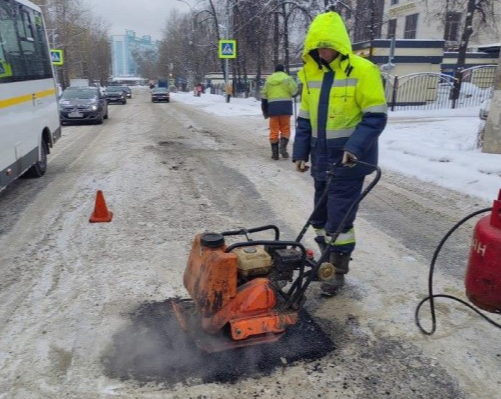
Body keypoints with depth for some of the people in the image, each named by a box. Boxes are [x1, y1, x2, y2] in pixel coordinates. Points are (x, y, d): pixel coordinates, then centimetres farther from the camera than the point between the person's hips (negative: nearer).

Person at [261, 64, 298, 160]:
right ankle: (283, 147, -13)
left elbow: (264, 96, 14)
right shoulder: (287, 78, 4)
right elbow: (294, 91, -5)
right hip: (285, 106, -2)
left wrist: (265, 111, 20)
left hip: (272, 107, 2)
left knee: (274, 130, 6)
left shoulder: (268, 80, 14)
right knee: (285, 129, 6)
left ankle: (274, 152, 6)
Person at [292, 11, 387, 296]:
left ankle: (338, 272, 13)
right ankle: (327, 260, 33)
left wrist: (355, 147, -26)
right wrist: (300, 152, 6)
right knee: (321, 216, 15)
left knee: (339, 219, -4)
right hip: (321, 160, 7)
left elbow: (376, 117, -13)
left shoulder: (363, 70, -12)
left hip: (348, 161, -6)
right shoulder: (311, 73, 7)